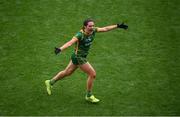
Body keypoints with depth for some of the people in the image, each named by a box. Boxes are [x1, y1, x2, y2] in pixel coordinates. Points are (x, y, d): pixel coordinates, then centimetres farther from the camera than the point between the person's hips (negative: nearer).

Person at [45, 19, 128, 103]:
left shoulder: (93, 31, -8)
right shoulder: (80, 35, -29)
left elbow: (105, 29, 4)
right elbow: (70, 43, -44)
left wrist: (117, 26, 6)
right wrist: (60, 49, -59)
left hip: (82, 57, 8)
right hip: (78, 57, -8)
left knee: (67, 72, 23)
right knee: (92, 74, -5)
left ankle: (50, 82, 41)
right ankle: (89, 96, 13)